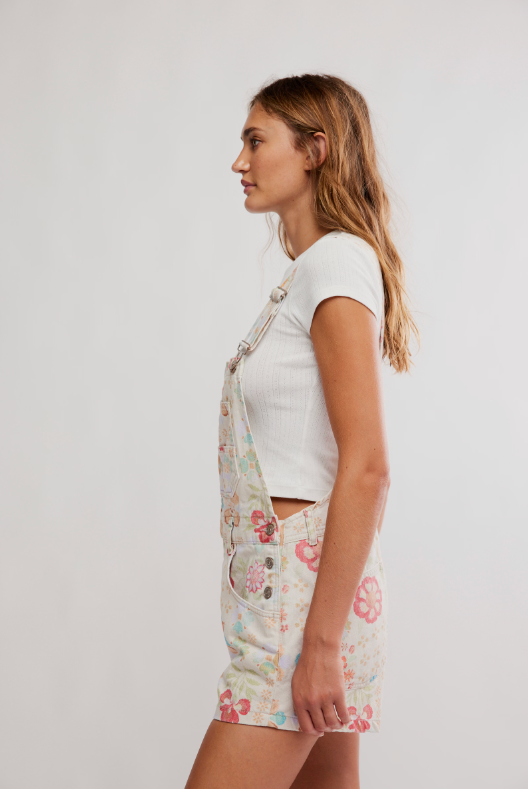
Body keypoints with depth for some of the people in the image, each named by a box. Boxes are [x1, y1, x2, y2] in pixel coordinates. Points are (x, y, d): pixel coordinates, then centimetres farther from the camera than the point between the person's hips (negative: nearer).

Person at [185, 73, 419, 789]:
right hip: (281, 587, 9)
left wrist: (321, 641, -20)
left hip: (312, 588, -9)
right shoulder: (312, 272, 16)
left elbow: (367, 468, -19)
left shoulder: (338, 261, -12)